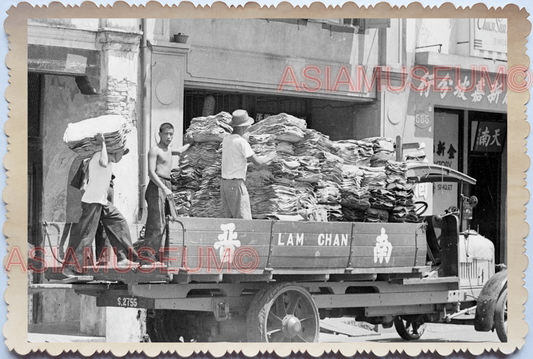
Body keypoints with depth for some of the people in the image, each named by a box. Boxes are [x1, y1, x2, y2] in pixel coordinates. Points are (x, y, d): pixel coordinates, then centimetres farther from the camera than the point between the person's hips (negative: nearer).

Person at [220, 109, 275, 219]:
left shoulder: (226, 140, 10)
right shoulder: (241, 142, -15)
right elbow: (257, 162, -13)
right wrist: (269, 157, 8)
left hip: (224, 183, 8)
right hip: (236, 185, -8)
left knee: (228, 218, 10)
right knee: (243, 220, -7)